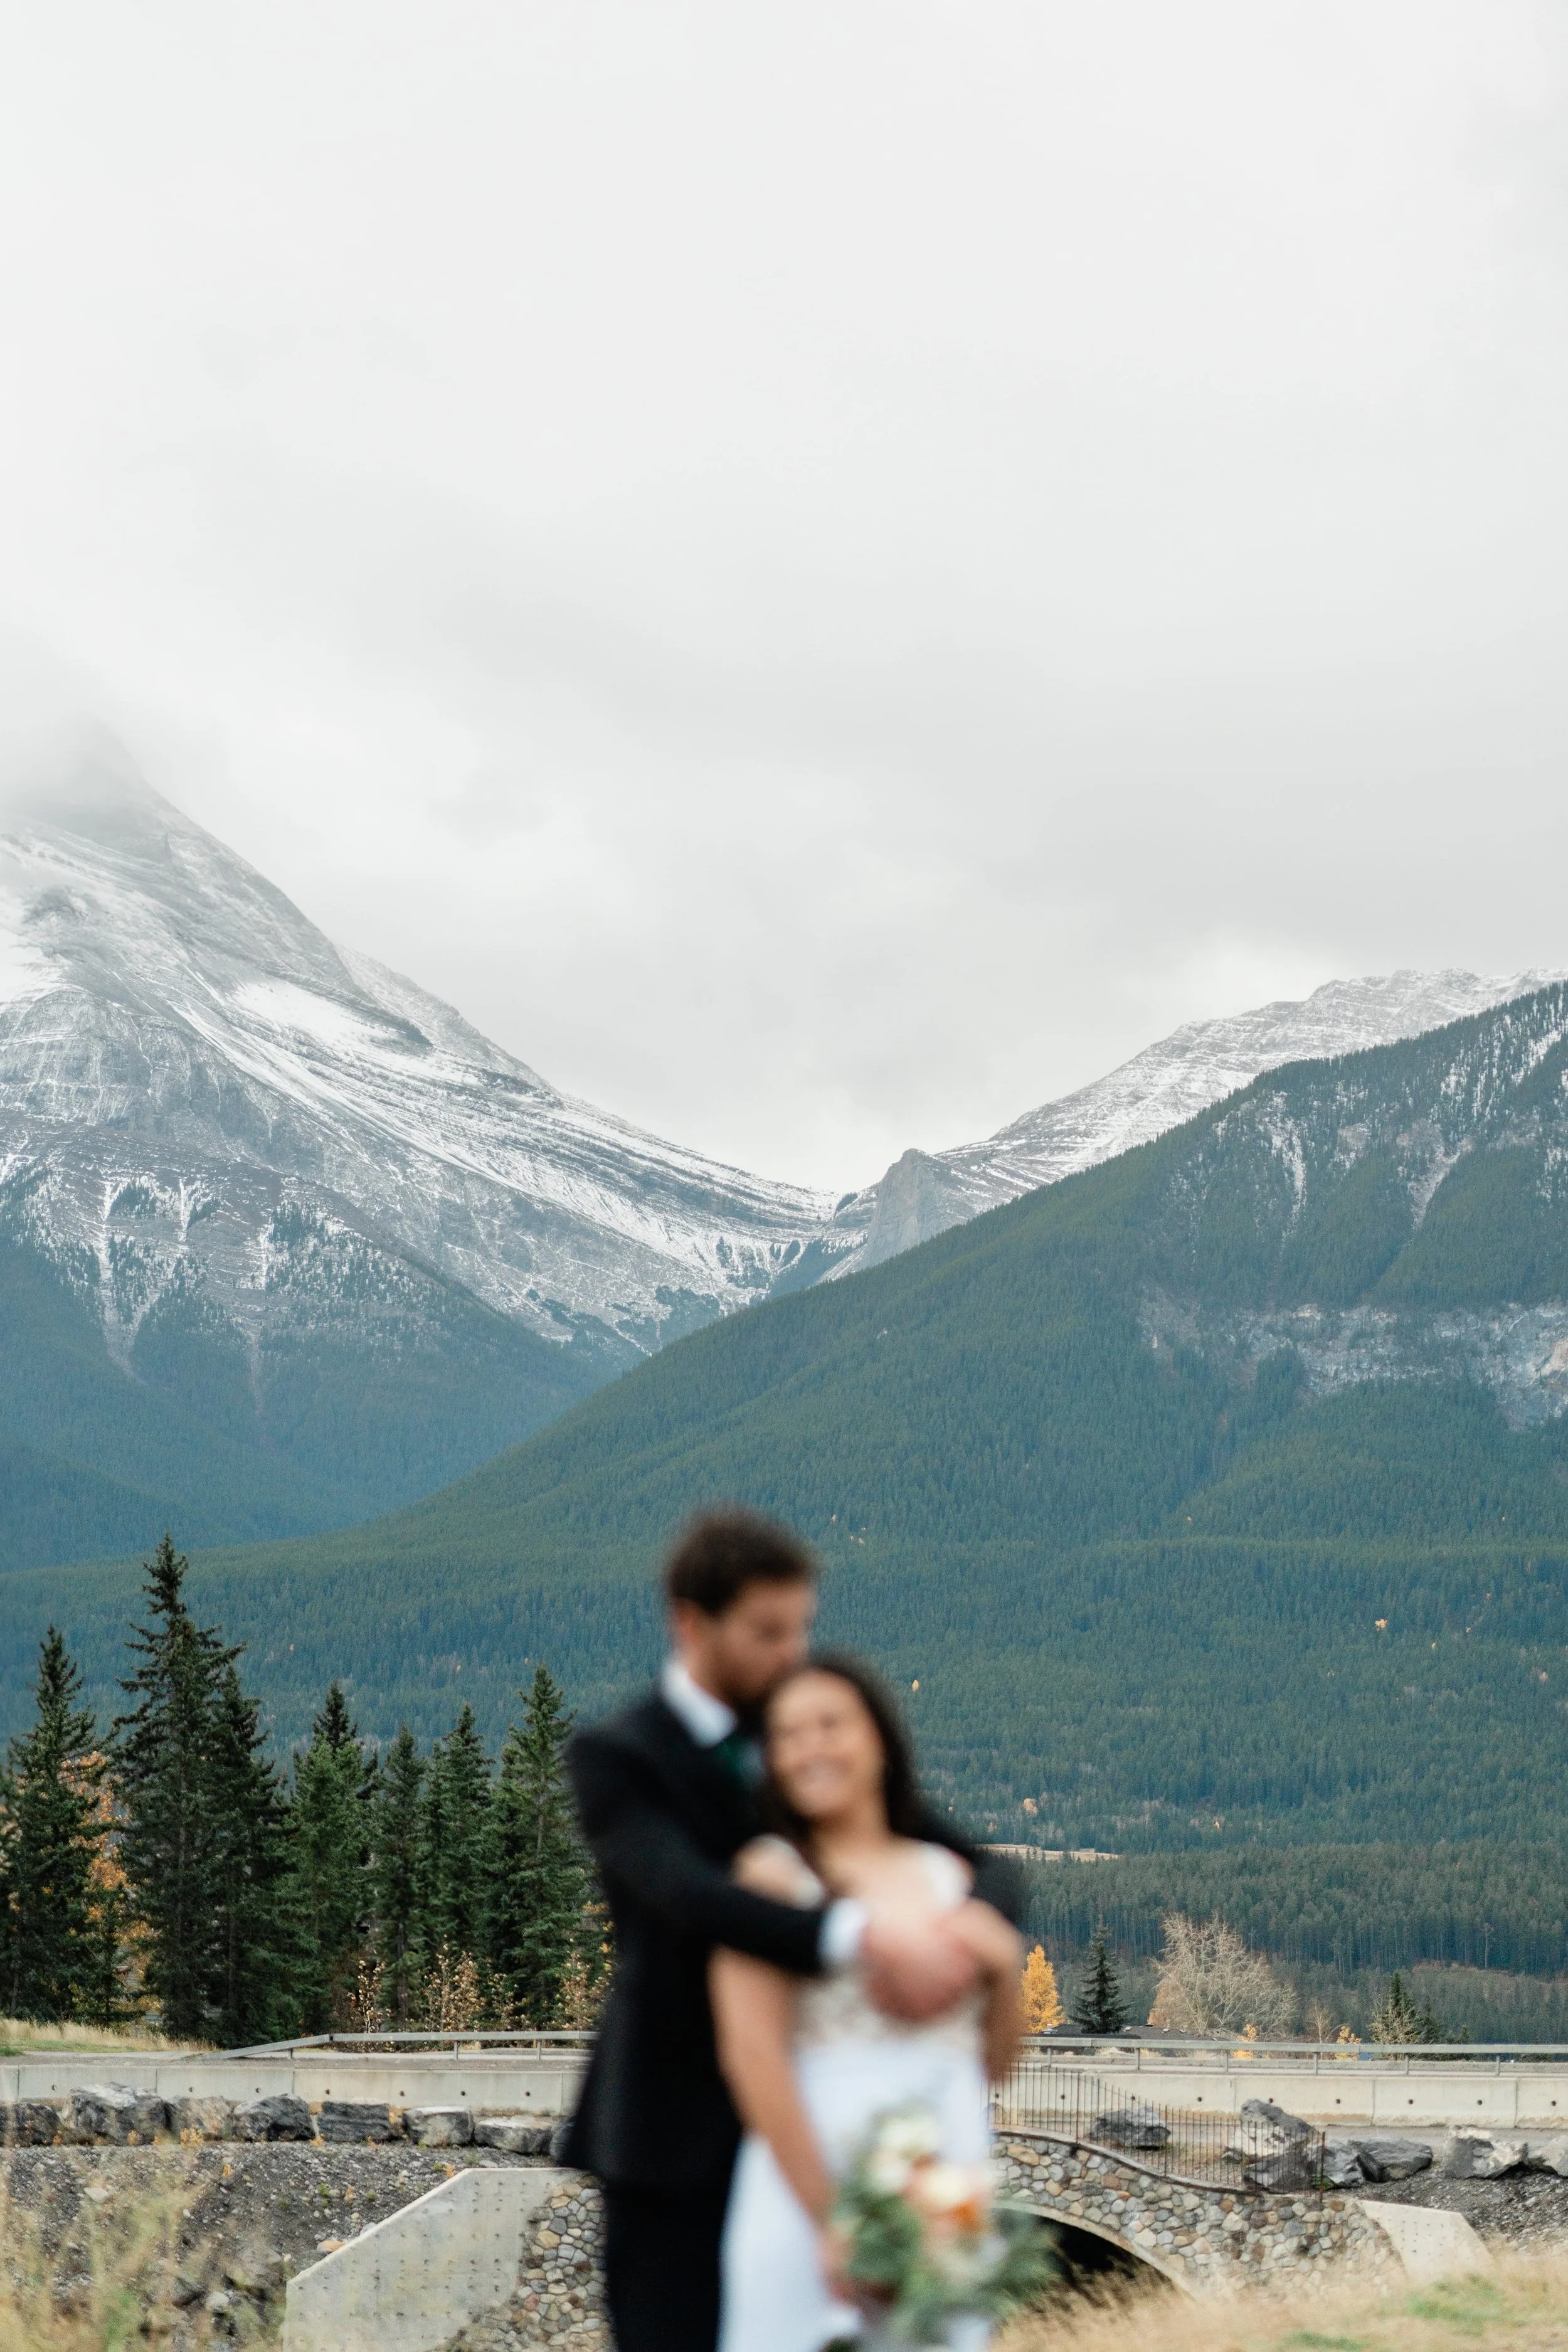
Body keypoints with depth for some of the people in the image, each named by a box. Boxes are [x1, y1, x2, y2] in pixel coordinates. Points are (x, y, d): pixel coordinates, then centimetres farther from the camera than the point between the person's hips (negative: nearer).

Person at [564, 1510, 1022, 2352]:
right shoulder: (616, 1760, -8)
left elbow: (985, 1873, 2)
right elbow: (684, 1893, -28)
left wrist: (948, 1939, -24)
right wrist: (861, 1935, -43)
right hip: (679, 2143, -4)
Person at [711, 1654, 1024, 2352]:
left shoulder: (949, 1878, 11)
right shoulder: (773, 1873, -4)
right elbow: (752, 2056, -13)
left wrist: (1003, 1966, -3)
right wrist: (830, 2224, -18)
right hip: (813, 2184, -5)